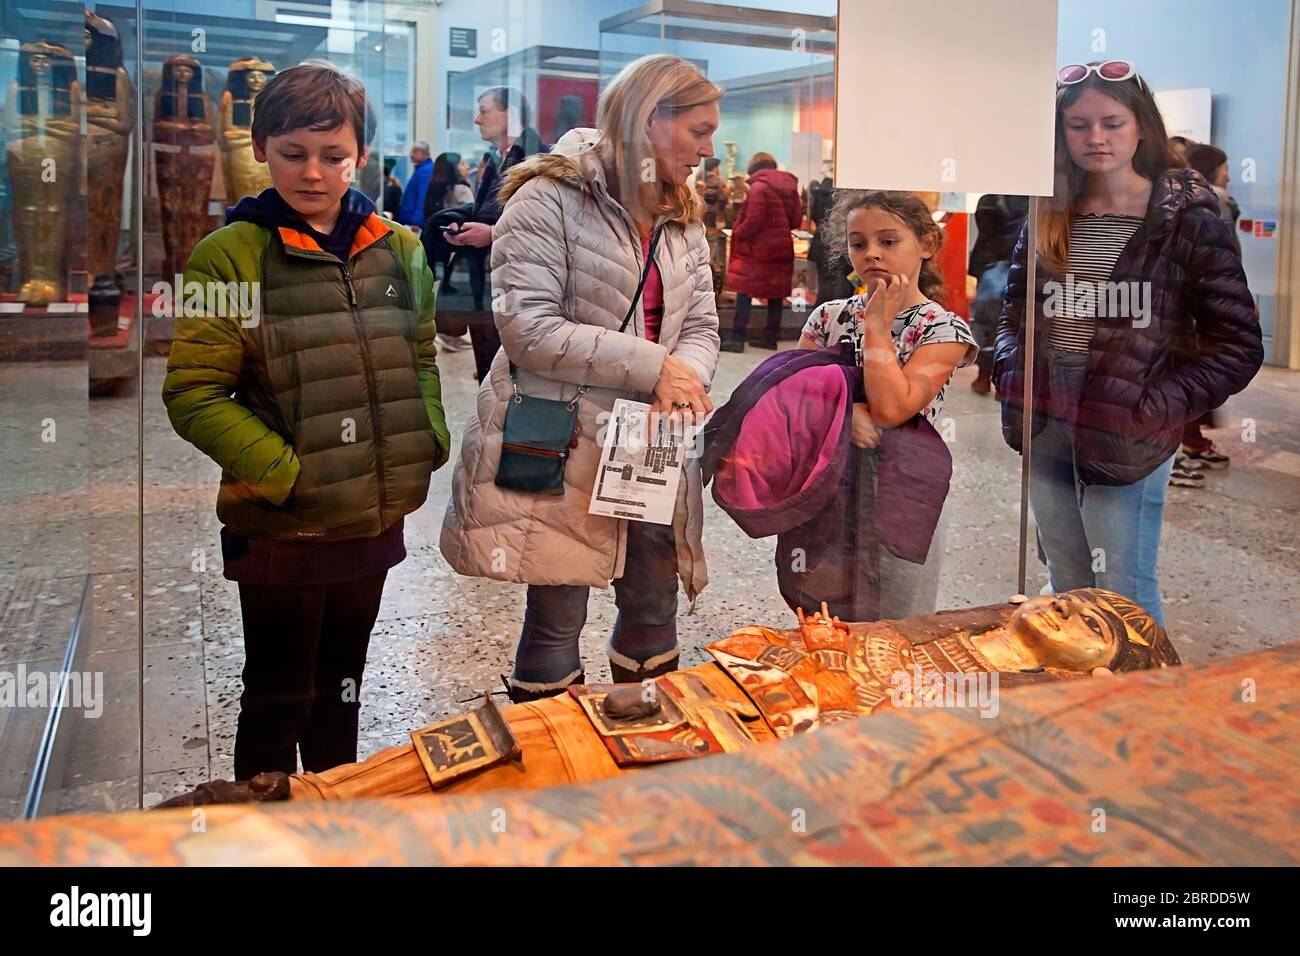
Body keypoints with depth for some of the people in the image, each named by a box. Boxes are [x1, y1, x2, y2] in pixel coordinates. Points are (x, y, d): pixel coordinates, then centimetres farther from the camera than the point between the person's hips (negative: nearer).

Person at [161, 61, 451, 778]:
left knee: (340, 687, 21)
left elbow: (423, 357, 15)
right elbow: (194, 396, -13)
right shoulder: (230, 255, -11)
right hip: (281, 525, -5)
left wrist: (430, 438, -1)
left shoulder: (396, 248, 5)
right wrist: (286, 474, -18)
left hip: (375, 517, 5)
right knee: (278, 699, 8)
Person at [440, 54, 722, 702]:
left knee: (655, 608, 15)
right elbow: (528, 328, -19)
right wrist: (652, 365, -19)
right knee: (558, 618, 2)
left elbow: (700, 326, 9)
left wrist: (687, 381, -15)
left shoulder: (682, 220, 13)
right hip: (559, 445, -7)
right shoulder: (550, 200, -11)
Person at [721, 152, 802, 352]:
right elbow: (796, 220, 9)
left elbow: (753, 221, -16)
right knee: (776, 293, 11)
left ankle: (737, 338, -8)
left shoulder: (758, 188, -12)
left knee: (745, 292, -4)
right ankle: (771, 337, 14)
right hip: (782, 248, 7)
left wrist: (738, 235, -2)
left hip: (758, 248, -7)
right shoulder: (790, 187, 10)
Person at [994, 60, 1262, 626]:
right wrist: (1012, 376, 3)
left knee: (1124, 599, 3)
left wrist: (1158, 409, -16)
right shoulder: (1050, 215, 7)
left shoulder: (1186, 219, -8)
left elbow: (1238, 347, -7)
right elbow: (1014, 309, 20)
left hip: (1124, 441, -5)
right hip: (1045, 434, 5)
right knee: (1066, 593, 17)